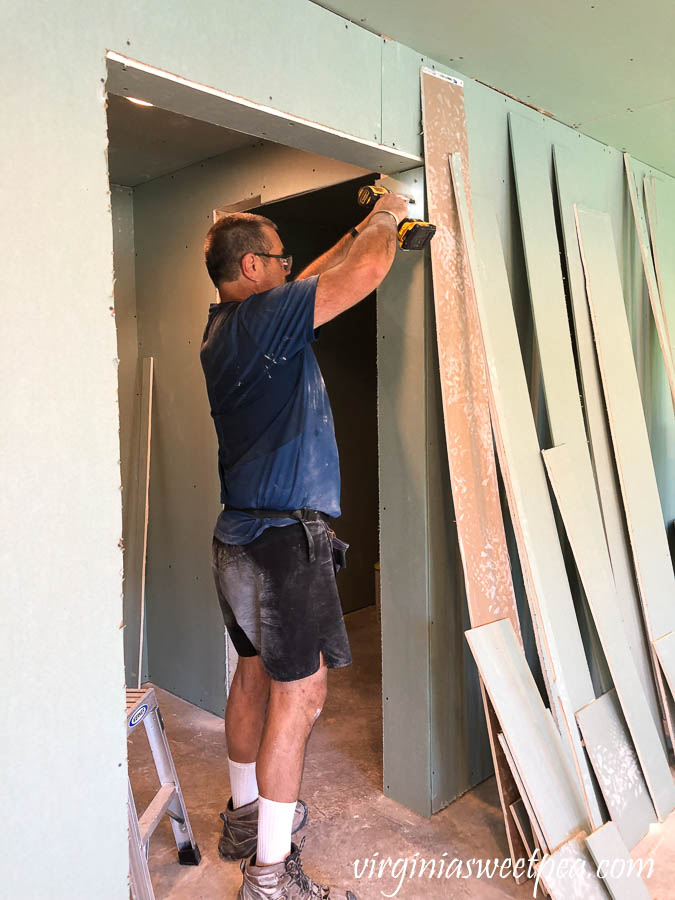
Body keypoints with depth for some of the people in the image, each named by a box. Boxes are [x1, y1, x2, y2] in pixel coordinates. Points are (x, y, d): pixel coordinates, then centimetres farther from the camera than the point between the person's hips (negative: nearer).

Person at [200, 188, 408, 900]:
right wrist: (385, 219, 8)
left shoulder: (225, 326, 14)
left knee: (254, 675, 19)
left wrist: (364, 227, 30)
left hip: (241, 533, 10)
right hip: (284, 534, -10)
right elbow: (366, 273, -13)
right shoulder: (262, 317, -14)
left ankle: (246, 815, 36)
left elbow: (315, 279, 27)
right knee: (300, 692, -2)